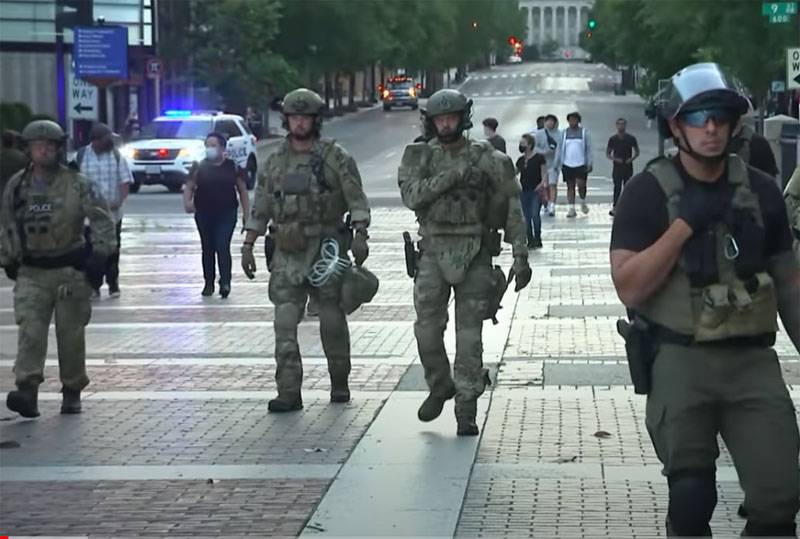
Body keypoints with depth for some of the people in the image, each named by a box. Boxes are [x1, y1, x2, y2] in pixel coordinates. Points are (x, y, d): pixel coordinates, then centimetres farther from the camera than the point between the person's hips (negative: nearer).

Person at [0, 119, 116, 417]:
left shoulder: (77, 184, -4)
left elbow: (102, 218, -3)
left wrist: (100, 250, -12)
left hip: (70, 270, -1)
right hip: (31, 273, 1)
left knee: (71, 335, 5)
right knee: (30, 331, -13)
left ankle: (72, 392, 17)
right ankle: (27, 390, -21)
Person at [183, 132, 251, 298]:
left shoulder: (233, 167, 3)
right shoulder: (199, 167, 6)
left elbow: (242, 191, 6)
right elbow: (189, 187, 3)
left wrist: (246, 214, 1)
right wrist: (187, 202, -18)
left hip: (226, 214, -2)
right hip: (204, 215, 3)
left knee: (223, 247, -14)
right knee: (207, 248, 9)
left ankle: (225, 282, -17)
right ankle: (209, 283, 18)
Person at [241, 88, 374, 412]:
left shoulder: (335, 157, -1)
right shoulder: (275, 162, 9)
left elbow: (357, 200, -4)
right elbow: (260, 209, 13)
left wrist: (360, 236, -16)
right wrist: (248, 246, 8)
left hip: (326, 248, -2)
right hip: (287, 252, 2)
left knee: (332, 321, 6)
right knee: (285, 323, -8)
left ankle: (339, 383, 23)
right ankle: (289, 393, -10)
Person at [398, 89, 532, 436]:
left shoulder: (486, 158, 0)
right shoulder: (419, 156, 4)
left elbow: (511, 209, 0)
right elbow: (411, 195, -13)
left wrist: (520, 257, -5)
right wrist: (451, 176, -20)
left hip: (474, 253, -1)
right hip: (433, 251, 1)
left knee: (469, 334, -2)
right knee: (427, 329, -3)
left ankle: (466, 410, 5)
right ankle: (439, 386, 23)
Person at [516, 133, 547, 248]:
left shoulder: (539, 158, -4)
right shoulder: (520, 160, 11)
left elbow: (544, 173, -5)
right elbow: (514, 173, 20)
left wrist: (543, 184, -20)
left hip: (536, 191, -5)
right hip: (524, 191, 5)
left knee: (535, 215, -16)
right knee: (526, 217, 5)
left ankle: (537, 240, -4)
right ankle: (530, 241, 13)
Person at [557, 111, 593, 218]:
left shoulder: (584, 132, 3)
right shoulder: (564, 133, 8)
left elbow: (589, 148, 3)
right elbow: (560, 148, 12)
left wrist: (589, 164, -3)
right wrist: (559, 163, 6)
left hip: (581, 164, -2)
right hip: (567, 164, 2)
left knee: (581, 185, -11)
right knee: (570, 186, 4)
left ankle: (583, 202, 15)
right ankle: (571, 208, 7)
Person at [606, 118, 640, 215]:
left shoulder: (631, 138, 2)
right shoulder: (613, 139, 2)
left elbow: (637, 152, 8)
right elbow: (607, 153, 5)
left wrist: (632, 159, -10)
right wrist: (614, 159, -13)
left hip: (628, 166, 1)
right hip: (617, 167, -1)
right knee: (617, 187, -6)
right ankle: (614, 207, -7)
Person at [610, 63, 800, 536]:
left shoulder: (760, 190, 8)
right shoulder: (649, 192, -3)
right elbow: (630, 288, -12)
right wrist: (685, 223, -17)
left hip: (754, 359, 3)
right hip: (680, 359, -3)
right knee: (691, 497, -7)